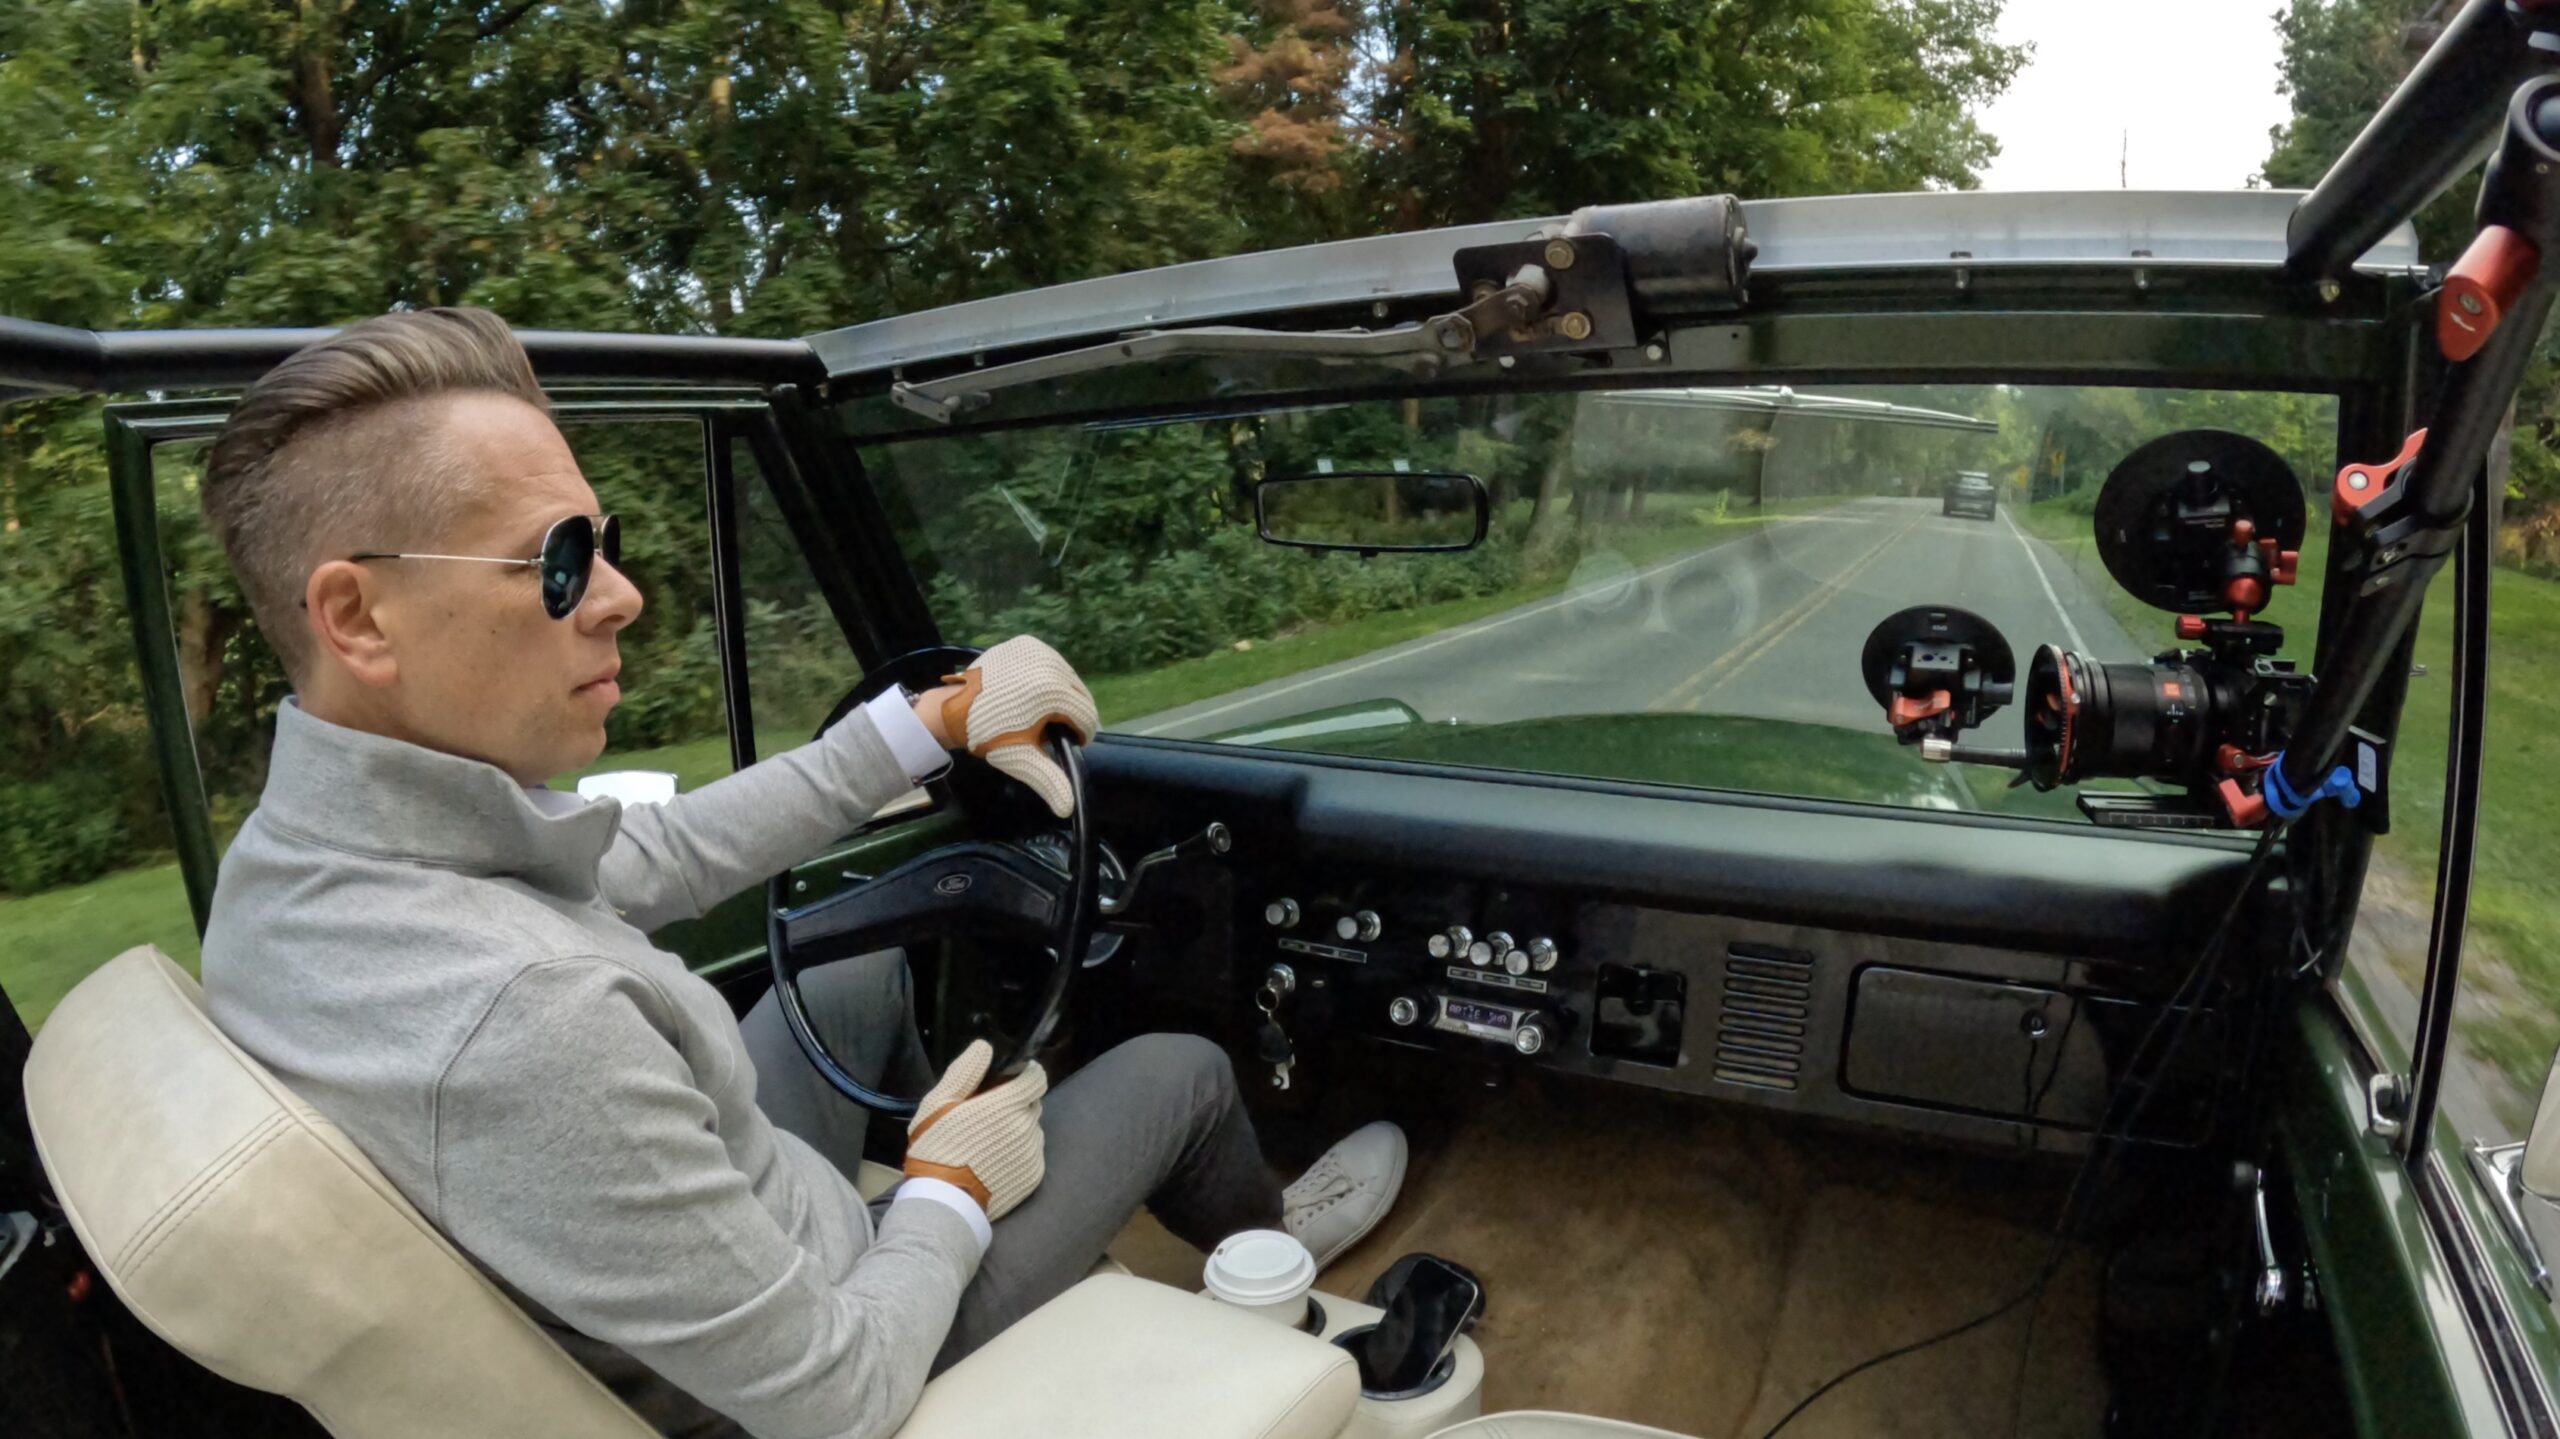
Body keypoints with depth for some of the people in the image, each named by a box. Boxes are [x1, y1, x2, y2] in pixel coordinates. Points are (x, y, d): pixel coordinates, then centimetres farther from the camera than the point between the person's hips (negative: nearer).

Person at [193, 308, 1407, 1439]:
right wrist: (952, 1196, -11)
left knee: (867, 974, 28)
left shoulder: (295, 849, -15)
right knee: (1178, 1070, 11)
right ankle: (1259, 1240, 45)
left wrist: (936, 719, -1)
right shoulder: (515, 1021, -44)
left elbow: (663, 858, -1)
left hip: (680, 1237, 7)